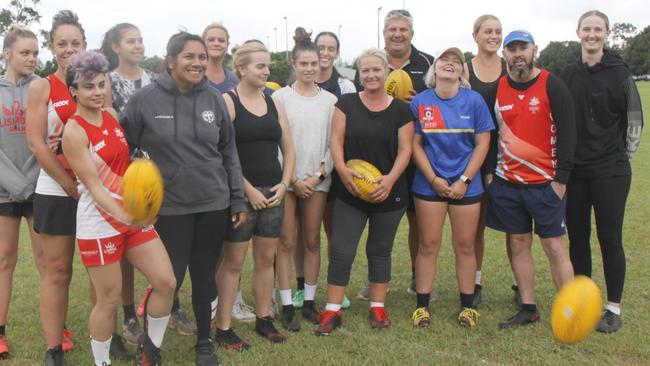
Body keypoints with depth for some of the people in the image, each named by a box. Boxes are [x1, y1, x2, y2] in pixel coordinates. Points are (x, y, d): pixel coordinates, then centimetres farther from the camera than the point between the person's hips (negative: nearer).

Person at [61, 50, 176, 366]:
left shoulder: (112, 116, 7)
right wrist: (122, 215, -31)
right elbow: (93, 185, -18)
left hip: (133, 216, 6)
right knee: (109, 299, 4)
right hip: (99, 223, -6)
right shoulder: (74, 131, -12)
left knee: (167, 282, 1)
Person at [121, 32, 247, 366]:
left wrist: (238, 199, 6)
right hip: (170, 207, -2)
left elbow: (229, 152, 7)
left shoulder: (214, 99, 2)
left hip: (214, 204, 3)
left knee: (205, 277, 11)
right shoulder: (144, 100, -7)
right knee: (169, 278, 2)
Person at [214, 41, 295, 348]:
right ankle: (223, 328, 10)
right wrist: (248, 189, -15)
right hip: (241, 194, -6)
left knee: (266, 258, 13)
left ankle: (264, 319, 26)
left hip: (273, 193, 6)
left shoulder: (273, 104, 11)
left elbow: (288, 150, 15)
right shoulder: (227, 102, -6)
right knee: (233, 261, 0)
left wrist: (284, 184, 1)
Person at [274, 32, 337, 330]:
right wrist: (293, 178, -9)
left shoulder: (329, 100, 6)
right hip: (286, 179, -2)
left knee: (312, 241, 8)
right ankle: (287, 305, 9)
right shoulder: (281, 97, -1)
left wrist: (320, 175, -6)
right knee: (287, 243, 1)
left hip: (317, 180, 2)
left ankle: (309, 301, 19)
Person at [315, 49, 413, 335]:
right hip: (350, 193, 0)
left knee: (380, 250, 13)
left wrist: (391, 178, -18)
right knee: (341, 251, -2)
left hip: (389, 193, 1)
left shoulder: (400, 110, 2)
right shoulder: (346, 103, 2)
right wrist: (342, 169, -20)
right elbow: (336, 140, -2)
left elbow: (405, 149, -1)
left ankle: (378, 307, 28)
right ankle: (332, 311, 10)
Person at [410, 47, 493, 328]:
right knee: (428, 245, 4)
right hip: (429, 185, 0)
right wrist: (434, 180, -9)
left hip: (466, 185, 0)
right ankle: (422, 305, 14)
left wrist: (464, 181, -9)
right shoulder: (420, 101, -1)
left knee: (465, 246, 7)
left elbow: (482, 144, -2)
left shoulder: (474, 100, -2)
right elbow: (415, 144, 0)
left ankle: (468, 305, 19)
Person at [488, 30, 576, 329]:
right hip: (507, 183, 4)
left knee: (554, 247, -2)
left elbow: (567, 132, -6)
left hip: (545, 183, -4)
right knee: (518, 245, 9)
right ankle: (528, 309, 21)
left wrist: (561, 179, -10)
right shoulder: (497, 89, 5)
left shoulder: (552, 86, -6)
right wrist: (488, 172, 7)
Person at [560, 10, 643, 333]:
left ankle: (614, 309, 10)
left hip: (610, 171, -4)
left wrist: (621, 158, 2)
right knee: (577, 236, 9)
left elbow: (634, 121, 1)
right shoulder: (568, 75, 6)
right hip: (574, 170, 4)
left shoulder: (619, 73, -5)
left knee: (610, 237, -1)